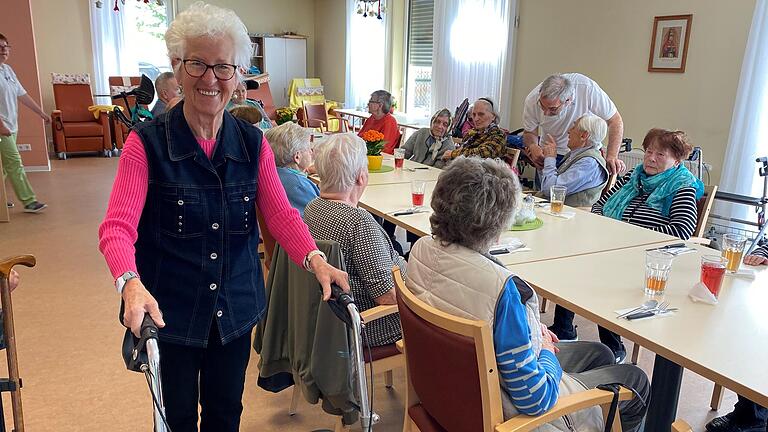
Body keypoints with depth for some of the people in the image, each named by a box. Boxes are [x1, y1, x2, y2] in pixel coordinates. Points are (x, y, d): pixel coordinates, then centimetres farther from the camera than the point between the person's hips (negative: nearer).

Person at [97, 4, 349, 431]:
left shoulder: (254, 143, -2)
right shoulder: (147, 142, -13)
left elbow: (281, 213, -9)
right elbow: (118, 226, -20)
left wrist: (314, 259, -28)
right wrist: (131, 283, -40)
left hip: (236, 306, 3)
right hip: (169, 310, -3)